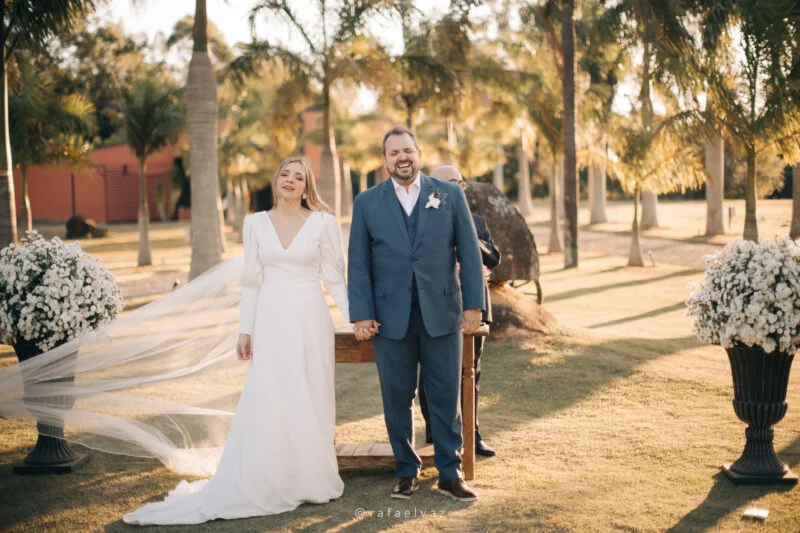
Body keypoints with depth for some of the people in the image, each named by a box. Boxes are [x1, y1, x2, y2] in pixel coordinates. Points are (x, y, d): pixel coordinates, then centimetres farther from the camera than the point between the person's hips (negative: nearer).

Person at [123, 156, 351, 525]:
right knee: (264, 404, 0)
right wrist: (245, 330, 3)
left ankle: (311, 481, 18)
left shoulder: (323, 223, 0)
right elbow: (251, 281, 6)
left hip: (310, 321, -1)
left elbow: (335, 278, 2)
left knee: (311, 403, 5)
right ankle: (255, 486, 9)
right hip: (271, 321, 1)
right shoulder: (256, 223, 5)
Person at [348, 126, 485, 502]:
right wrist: (361, 314, -3)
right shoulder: (367, 202, 5)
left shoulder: (450, 195, 5)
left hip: (440, 312, 0)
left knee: (446, 397, 3)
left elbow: (469, 253, 4)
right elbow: (358, 262, 3)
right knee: (397, 399, 7)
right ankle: (406, 472, 20)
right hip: (390, 316, 1)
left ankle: (450, 474, 14)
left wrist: (473, 304, -2)